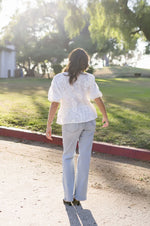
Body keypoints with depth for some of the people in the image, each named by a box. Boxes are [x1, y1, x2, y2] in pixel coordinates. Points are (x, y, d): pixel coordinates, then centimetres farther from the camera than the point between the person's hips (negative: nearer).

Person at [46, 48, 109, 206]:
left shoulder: (59, 79, -12)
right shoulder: (88, 79, -5)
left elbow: (54, 104, -13)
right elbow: (98, 100, -1)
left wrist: (48, 126, -5)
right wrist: (105, 117, 14)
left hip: (70, 121, -2)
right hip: (89, 119, 2)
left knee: (68, 157, 14)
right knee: (84, 157, 8)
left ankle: (68, 197, 13)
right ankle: (79, 197, 14)